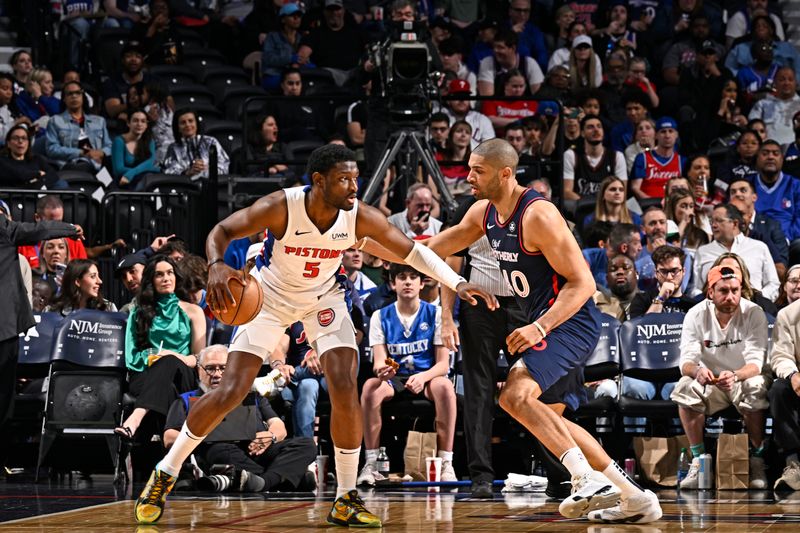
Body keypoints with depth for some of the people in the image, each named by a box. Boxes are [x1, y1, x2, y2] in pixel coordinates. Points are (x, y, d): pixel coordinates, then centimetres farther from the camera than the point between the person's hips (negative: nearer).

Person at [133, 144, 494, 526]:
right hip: (271, 297, -2)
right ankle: (165, 473, 10)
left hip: (323, 298, 2)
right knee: (231, 392, -9)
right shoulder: (280, 207, -30)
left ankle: (346, 500, -2)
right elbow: (223, 230, -23)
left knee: (345, 390, -15)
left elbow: (412, 250, -11)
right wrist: (216, 265, -45)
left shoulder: (360, 217, -23)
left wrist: (457, 283, -22)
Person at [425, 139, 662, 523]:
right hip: (546, 322, 10)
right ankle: (633, 497, 20)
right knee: (547, 418, 15)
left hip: (570, 320, -10)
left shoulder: (538, 215, -22)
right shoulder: (484, 212, 5)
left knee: (515, 395, -25)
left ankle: (589, 480, -25)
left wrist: (539, 328, -32)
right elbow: (449, 241, 25)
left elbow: (582, 282, -23)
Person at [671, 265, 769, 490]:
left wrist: (735, 376, -45)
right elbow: (686, 362, -16)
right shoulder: (696, 316, -9)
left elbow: (756, 363, -22)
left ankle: (757, 461, -18)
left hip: (743, 379, -1)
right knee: (685, 387, -30)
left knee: (756, 387, -35)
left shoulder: (754, 314, -14)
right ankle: (698, 459, -20)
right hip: (709, 383, 1)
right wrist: (697, 371, -43)